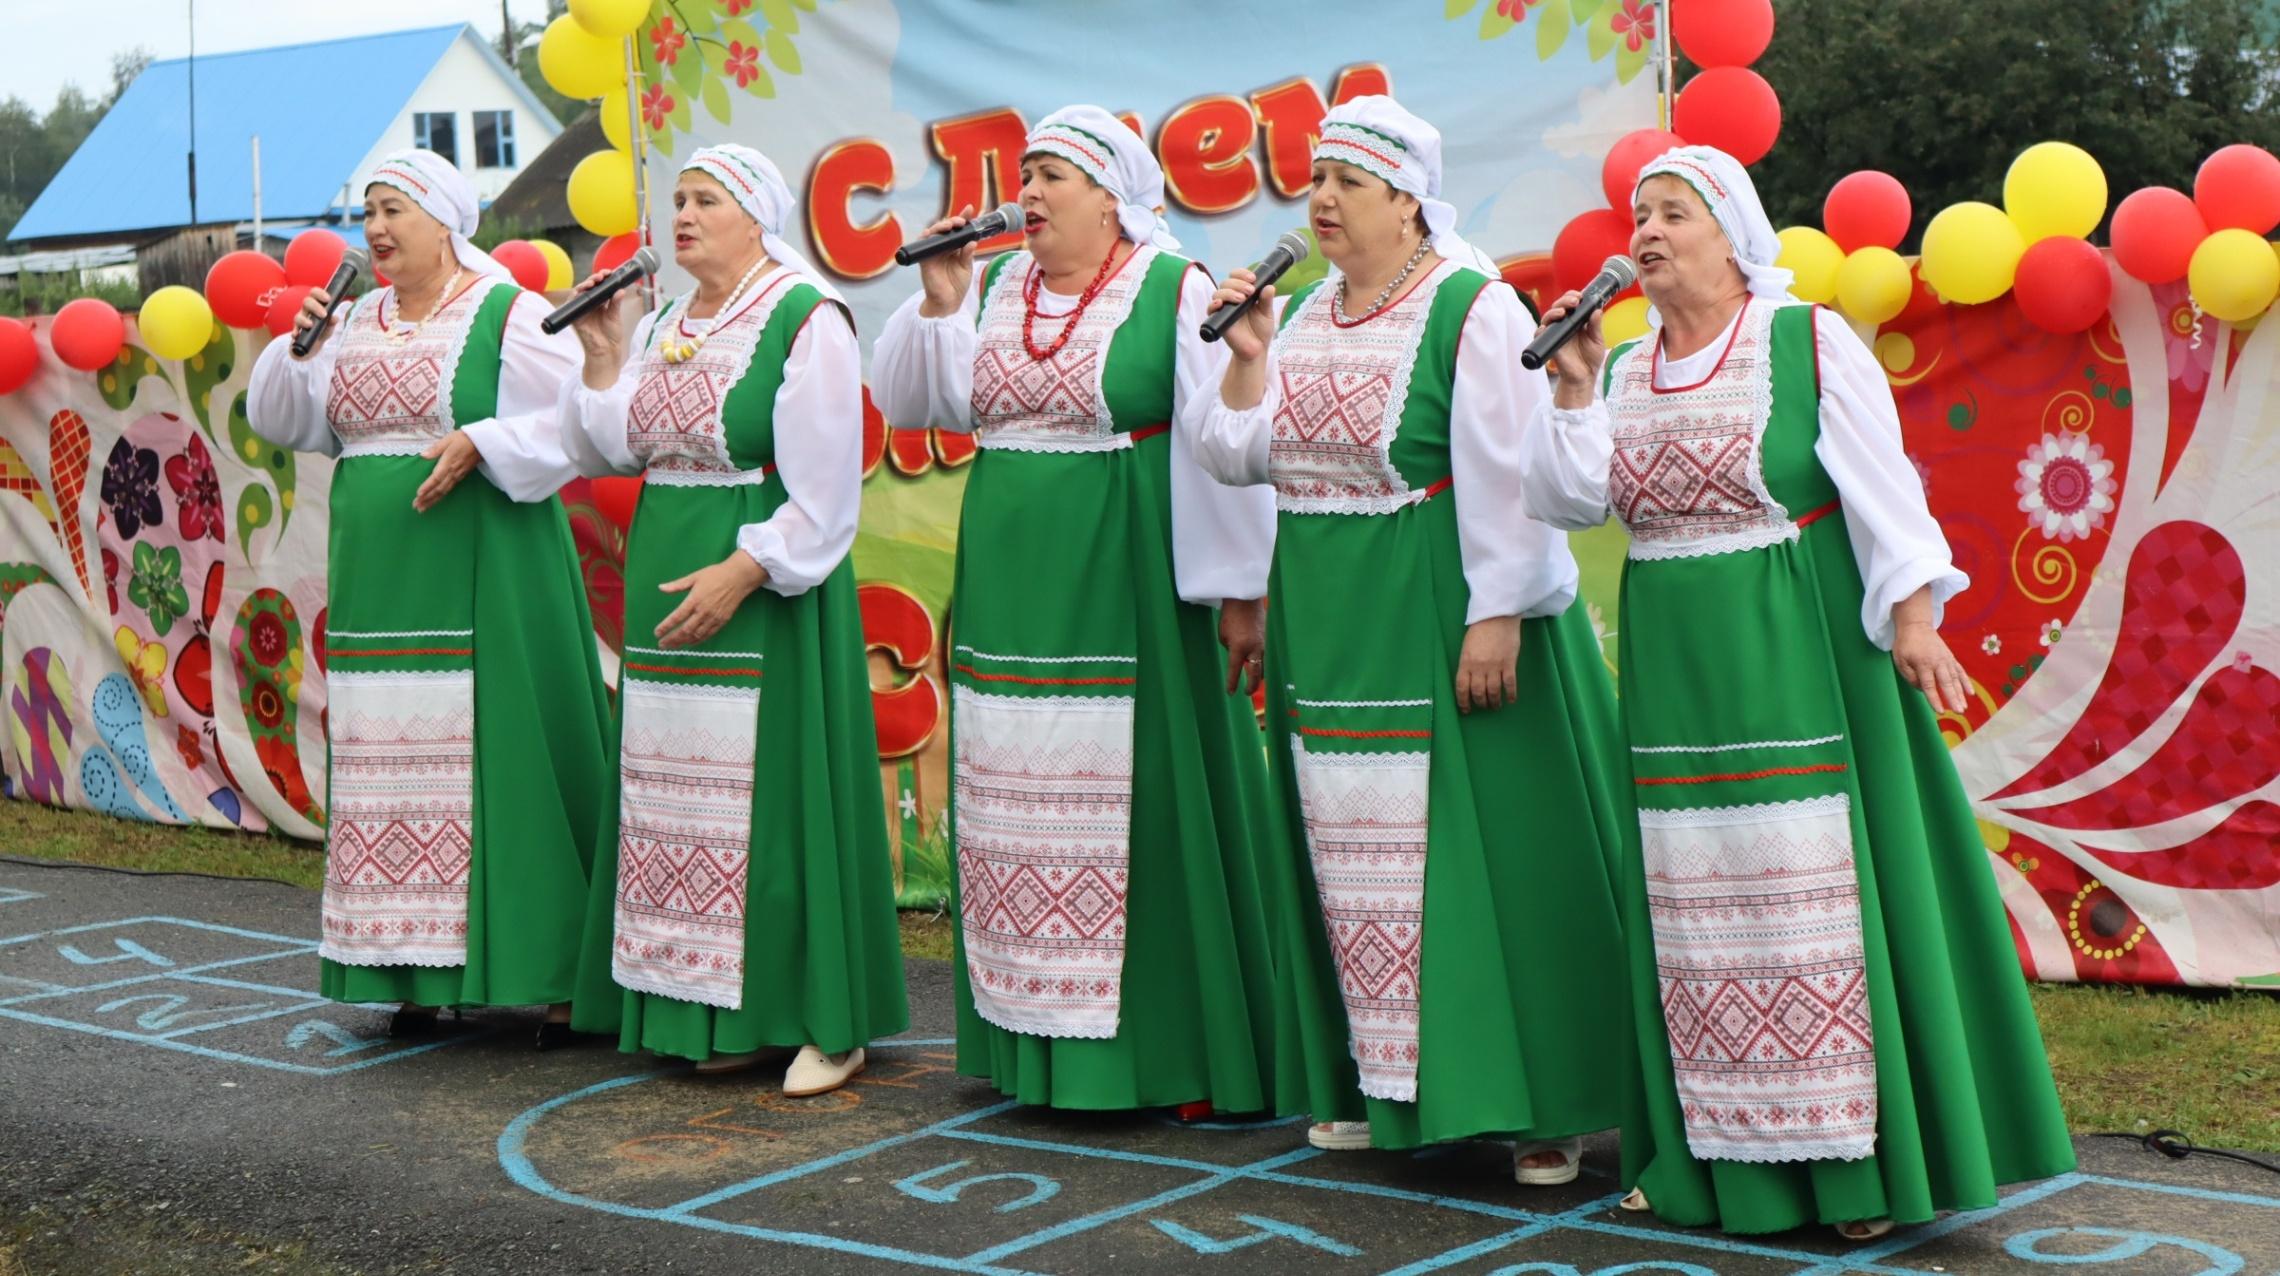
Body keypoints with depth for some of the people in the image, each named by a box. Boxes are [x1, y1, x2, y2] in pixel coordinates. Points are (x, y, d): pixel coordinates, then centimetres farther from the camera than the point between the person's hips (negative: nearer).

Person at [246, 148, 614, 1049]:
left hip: (483, 582, -6)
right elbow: (282, 421, 15)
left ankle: (558, 973, -2)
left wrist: (481, 443, -19)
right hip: (384, 588, 6)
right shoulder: (356, 323, 14)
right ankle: (422, 972, 11)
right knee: (396, 764, 5)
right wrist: (300, 345, -1)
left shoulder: (506, 315, -4)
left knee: (501, 755, -7)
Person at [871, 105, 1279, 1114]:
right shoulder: (993, 286, 11)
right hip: (1012, 594, 6)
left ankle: (1167, 1047, 5)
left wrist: (1240, 589, -11)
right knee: (1022, 809, 8)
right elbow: (907, 402, 12)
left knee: (1140, 803, -3)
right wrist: (940, 303, -3)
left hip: (1127, 592, -6)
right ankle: (1032, 1041, 17)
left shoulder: (1175, 293, -6)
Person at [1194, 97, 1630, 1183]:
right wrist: (1248, 355, -4)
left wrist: (1497, 617, -19)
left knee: (1484, 846, -4)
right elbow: (1237, 458, 10)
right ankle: (1378, 1082, 22)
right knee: (1353, 857, 11)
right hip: (1328, 633, 7)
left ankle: (1541, 1102, 5)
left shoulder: (1474, 309, -11)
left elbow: (1507, 479, -15)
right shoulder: (1309, 313, 12)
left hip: (1441, 630, -7)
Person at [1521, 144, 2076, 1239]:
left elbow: (1883, 488, -7)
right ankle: (1720, 1151, 14)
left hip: (1803, 658, -5)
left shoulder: (1810, 343, -3)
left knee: (1821, 890, -4)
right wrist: (1574, 383, -5)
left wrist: (1912, 617, -14)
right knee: (1698, 903, 6)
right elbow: (1568, 500, 3)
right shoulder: (1623, 370, 11)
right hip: (1676, 672, 5)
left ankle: (1855, 1157, 3)